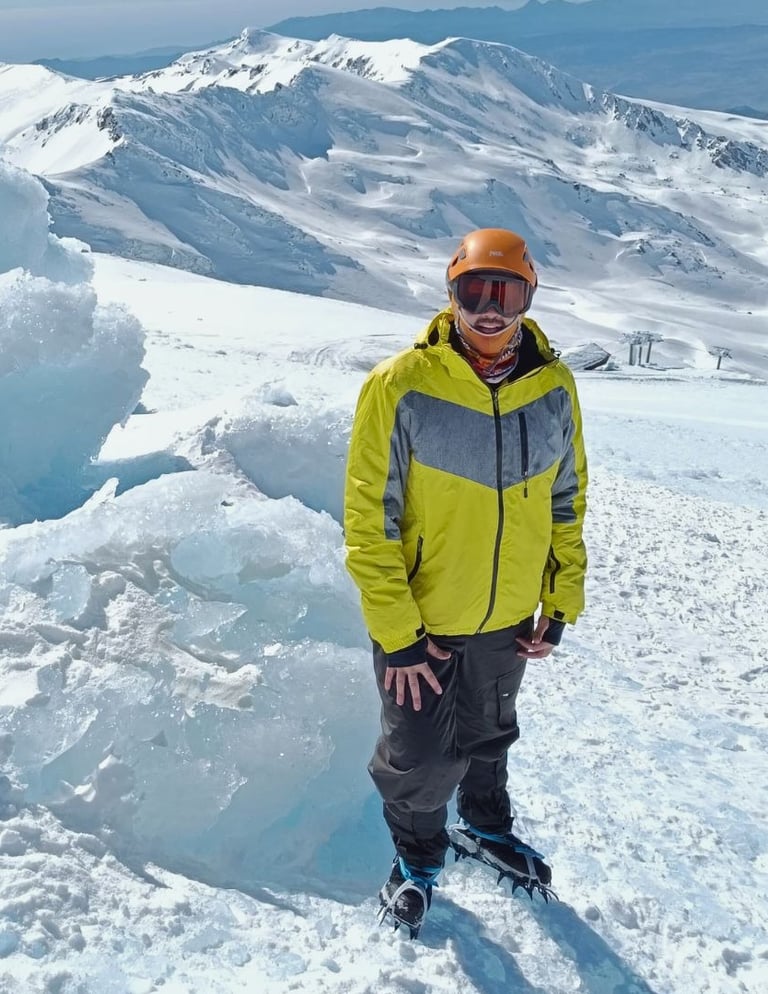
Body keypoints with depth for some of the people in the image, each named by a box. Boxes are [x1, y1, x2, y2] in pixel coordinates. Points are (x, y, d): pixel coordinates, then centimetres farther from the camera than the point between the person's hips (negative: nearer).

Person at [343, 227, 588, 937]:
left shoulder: (553, 386, -7)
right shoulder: (400, 386, -21)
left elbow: (566, 501, 4)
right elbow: (369, 521, -17)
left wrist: (561, 605, 5)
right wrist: (397, 634, -16)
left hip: (509, 619, 4)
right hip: (419, 620, -3)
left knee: (488, 735, 25)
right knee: (421, 755, 12)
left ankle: (484, 826, 53)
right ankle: (417, 854, 42)